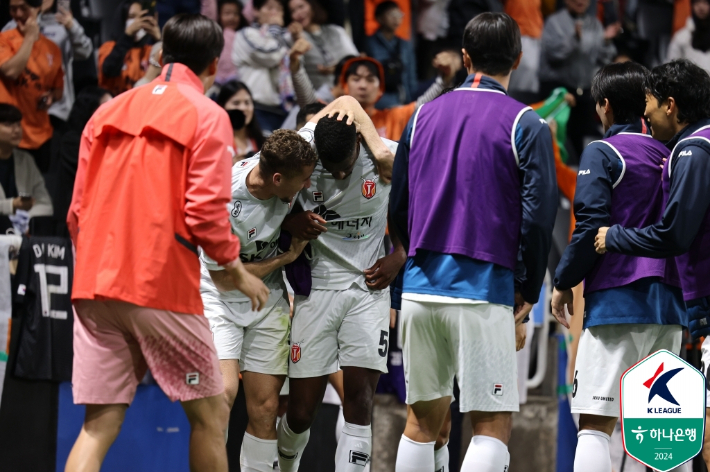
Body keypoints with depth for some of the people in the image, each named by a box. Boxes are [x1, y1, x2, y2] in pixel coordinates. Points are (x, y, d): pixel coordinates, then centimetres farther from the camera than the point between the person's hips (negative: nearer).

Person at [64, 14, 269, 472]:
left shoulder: (110, 112, 14)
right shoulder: (207, 116, -2)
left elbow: (78, 212, 14)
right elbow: (206, 213, -11)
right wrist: (238, 272, 3)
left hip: (95, 283, 5)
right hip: (161, 287, -5)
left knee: (99, 424, 3)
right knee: (210, 414, 8)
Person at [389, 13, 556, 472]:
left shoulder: (423, 116, 10)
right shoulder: (526, 125, -4)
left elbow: (397, 209, 14)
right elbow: (538, 215, -10)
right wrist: (530, 290, 3)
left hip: (420, 290, 5)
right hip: (483, 293, -5)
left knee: (422, 420, 13)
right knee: (493, 426, -1)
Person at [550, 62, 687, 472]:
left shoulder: (602, 153, -4)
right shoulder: (671, 156, 12)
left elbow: (592, 226, -12)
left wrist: (564, 283, -2)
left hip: (616, 300, -6)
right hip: (669, 302, 6)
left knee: (596, 423, -8)